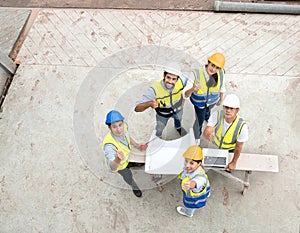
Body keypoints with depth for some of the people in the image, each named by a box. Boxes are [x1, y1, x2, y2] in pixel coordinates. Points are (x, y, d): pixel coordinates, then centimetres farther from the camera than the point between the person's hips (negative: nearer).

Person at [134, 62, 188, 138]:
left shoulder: (181, 81, -37)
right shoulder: (154, 89, -45)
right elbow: (137, 108, -47)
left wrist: (183, 100, -4)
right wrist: (149, 103, -66)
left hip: (178, 109, 3)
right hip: (163, 115, -3)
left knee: (179, 120, 35)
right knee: (159, 129, 26)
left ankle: (178, 127, 71)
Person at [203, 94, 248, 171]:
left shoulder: (242, 126, -39)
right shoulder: (216, 115, -35)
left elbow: (238, 146, -24)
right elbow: (206, 132, -38)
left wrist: (234, 162, -11)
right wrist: (208, 135, -64)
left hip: (230, 149, -1)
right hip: (215, 144, 2)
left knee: (228, 167, 22)